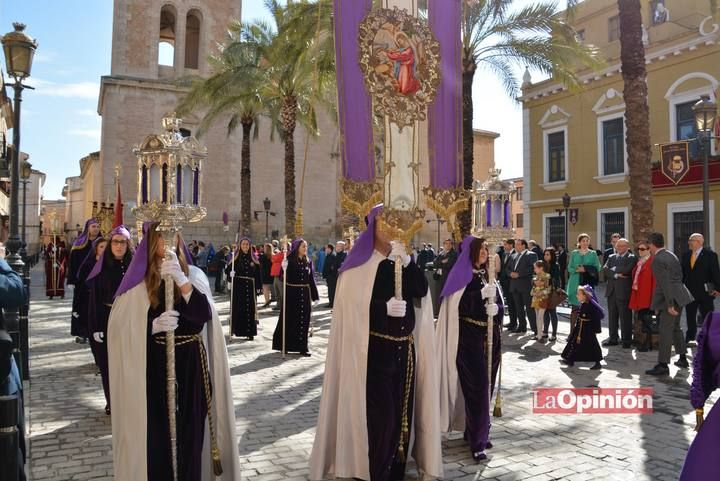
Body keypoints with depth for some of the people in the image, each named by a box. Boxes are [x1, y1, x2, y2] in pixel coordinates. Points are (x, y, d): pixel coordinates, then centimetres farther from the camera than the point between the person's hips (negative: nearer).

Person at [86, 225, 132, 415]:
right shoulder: (102, 267, -2)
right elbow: (94, 298, -2)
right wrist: (96, 327, -7)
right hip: (107, 319, 0)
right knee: (108, 364, 8)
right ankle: (111, 402, 22)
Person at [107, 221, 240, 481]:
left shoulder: (193, 275, 3)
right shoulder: (138, 280, 1)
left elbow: (204, 315, -13)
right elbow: (120, 328, -2)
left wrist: (181, 280, -23)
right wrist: (154, 325, -19)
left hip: (190, 367, 1)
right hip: (153, 369, -1)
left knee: (190, 433, 6)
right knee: (155, 435, 2)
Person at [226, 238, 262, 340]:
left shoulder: (254, 258, 6)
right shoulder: (236, 257, 2)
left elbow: (258, 273, 5)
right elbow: (228, 270, 0)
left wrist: (258, 286, 0)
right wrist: (230, 274, -22)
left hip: (250, 286, 1)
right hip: (238, 286, -1)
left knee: (250, 308, 1)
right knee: (238, 307, -1)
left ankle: (250, 332, 6)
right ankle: (237, 330, 8)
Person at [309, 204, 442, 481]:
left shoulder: (402, 259, 9)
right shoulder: (360, 264, -5)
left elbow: (421, 290, -4)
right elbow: (352, 305, -13)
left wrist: (406, 260, -15)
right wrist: (385, 307, -21)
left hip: (405, 347, 5)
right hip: (375, 348, -5)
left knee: (402, 409, 11)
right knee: (380, 412, -5)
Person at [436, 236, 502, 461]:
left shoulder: (488, 275, 12)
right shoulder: (461, 276, -6)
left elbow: (500, 303, 12)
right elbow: (457, 306, -17)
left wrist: (495, 308, -7)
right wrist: (481, 296, -25)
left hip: (491, 337, 6)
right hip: (470, 338, -6)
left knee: (485, 385, 11)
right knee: (476, 387, -6)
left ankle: (476, 432, 27)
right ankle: (477, 442, 2)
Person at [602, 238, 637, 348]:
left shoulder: (632, 258, -1)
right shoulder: (611, 257, 15)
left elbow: (626, 269, -18)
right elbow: (605, 269, 0)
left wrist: (614, 269, -5)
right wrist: (616, 275, -14)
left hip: (624, 291, -5)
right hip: (611, 290, 5)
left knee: (625, 317, 0)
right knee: (612, 316, 11)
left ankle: (626, 340, 8)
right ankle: (613, 338, 20)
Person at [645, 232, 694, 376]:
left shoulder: (657, 260, -17)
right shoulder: (671, 255, 11)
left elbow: (665, 283, -22)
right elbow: (679, 276, 16)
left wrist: (669, 304, -20)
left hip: (670, 298, -9)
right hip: (678, 295, 9)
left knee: (665, 331, -6)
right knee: (675, 327, 22)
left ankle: (663, 366, -3)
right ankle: (682, 359, 34)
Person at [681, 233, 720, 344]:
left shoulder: (710, 255, -8)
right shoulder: (686, 255, 6)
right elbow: (683, 272, 10)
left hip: (705, 292, -4)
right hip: (690, 291, 5)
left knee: (707, 317, 4)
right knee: (690, 316, 14)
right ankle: (690, 335, 27)